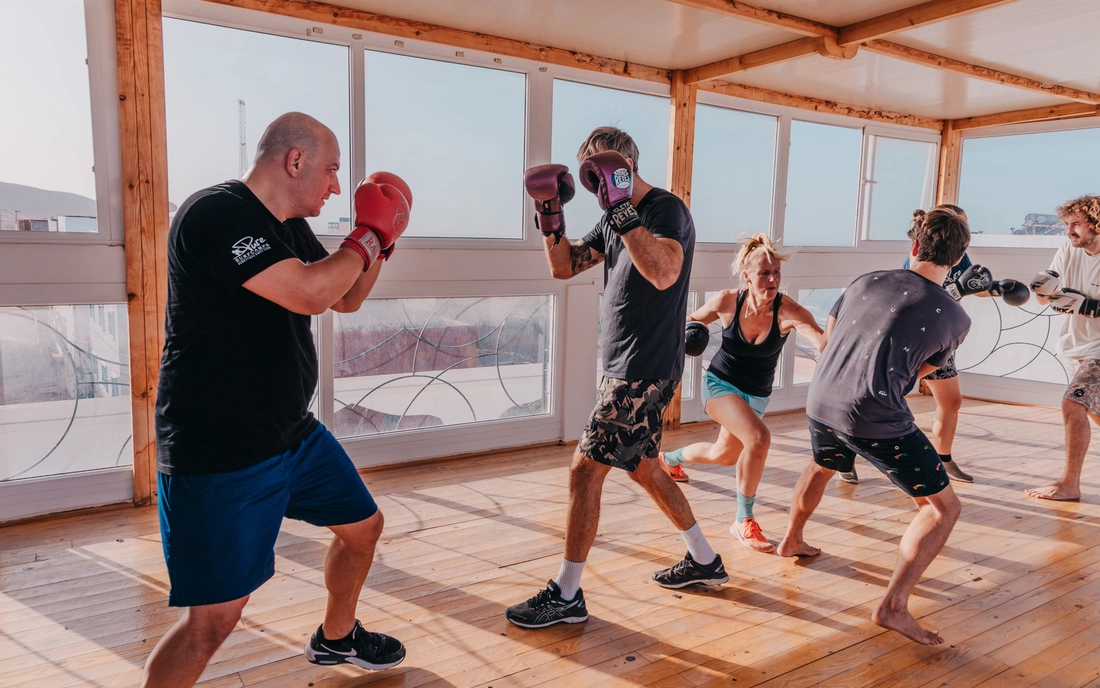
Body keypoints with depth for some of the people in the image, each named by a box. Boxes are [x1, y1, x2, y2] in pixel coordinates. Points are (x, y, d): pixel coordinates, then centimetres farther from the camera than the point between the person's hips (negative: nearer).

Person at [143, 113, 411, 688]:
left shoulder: (291, 229, 10)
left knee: (362, 526, 21)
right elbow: (307, 294, -29)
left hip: (294, 434, 10)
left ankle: (336, 637, 46)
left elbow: (345, 299, 21)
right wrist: (369, 234, -13)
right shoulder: (215, 214, -19)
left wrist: (379, 239, 6)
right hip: (218, 452, -9)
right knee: (213, 618, -8)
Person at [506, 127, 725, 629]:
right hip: (625, 367, 10)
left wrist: (619, 209, -35)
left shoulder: (666, 210, -14)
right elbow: (563, 267, 13)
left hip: (646, 370, -10)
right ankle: (704, 560, 35)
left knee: (585, 470, -7)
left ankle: (566, 596, 5)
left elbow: (663, 274, -33)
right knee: (642, 466, 19)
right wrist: (550, 214, -1)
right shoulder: (614, 220, 14)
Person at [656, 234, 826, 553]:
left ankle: (669, 458, 55)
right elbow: (694, 320, 2)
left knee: (724, 455, 23)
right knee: (759, 437, -29)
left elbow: (822, 341, -42)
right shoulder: (726, 301, -19)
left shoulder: (787, 311, -24)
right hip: (719, 383, -3)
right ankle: (743, 521, -11)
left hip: (756, 396, 3)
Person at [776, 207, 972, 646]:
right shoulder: (956, 319, 1)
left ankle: (791, 541, 54)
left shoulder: (868, 281, 9)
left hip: (821, 402, 6)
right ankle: (893, 606, -2)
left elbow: (828, 334, 23)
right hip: (876, 418, -5)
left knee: (822, 466, 36)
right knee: (942, 507, 8)